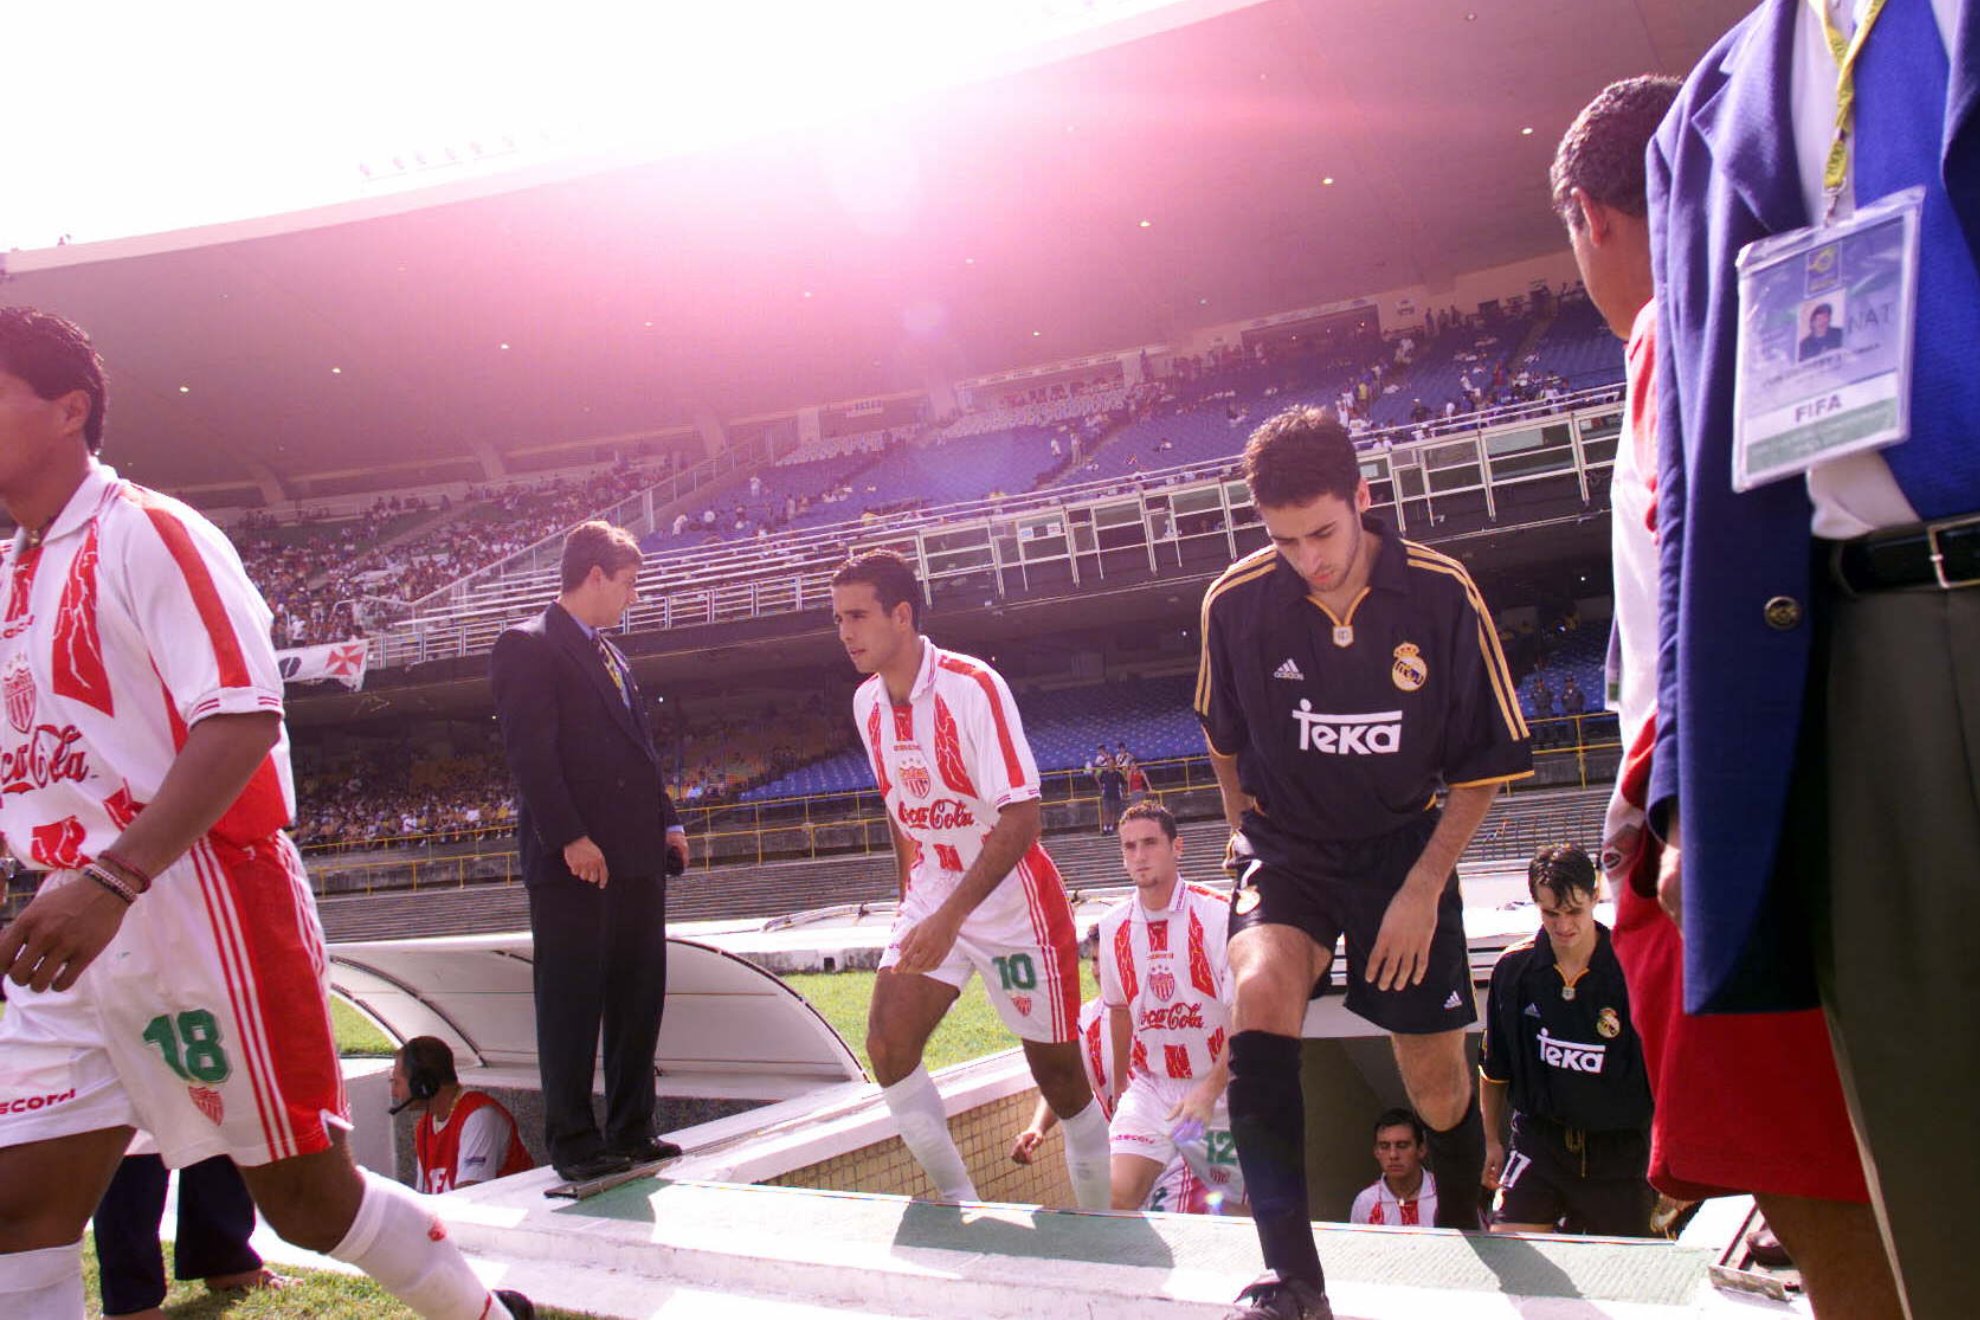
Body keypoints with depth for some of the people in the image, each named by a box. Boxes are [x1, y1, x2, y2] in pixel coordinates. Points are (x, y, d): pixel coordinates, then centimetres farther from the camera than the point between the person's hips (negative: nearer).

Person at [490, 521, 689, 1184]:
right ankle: (573, 1141, 10)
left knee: (638, 998, 10)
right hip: (570, 861, -8)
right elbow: (529, 752, -14)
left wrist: (667, 823, 13)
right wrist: (570, 838, -20)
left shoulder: (612, 657, 21)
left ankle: (630, 1131, 20)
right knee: (572, 1002, 0)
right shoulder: (528, 646, -5)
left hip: (637, 857, 8)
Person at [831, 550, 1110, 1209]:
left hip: (1013, 902, -6)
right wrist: (909, 899, 16)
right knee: (887, 1046, -10)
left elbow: (1021, 817, -25)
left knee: (1058, 1073, 4)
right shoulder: (868, 702, 1)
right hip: (931, 904, 6)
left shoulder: (973, 686, -21)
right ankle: (960, 1203, 8)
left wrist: (951, 917, -30)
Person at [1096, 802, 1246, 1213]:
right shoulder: (1112, 926, 2)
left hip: (1219, 1088, -3)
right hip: (1147, 1087, 3)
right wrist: (1120, 1086, 21)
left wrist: (1209, 1091, -24)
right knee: (1118, 1195, -18)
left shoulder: (1219, 915, -13)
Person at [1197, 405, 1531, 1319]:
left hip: (1405, 846, 0)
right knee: (1261, 988, -30)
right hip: (1286, 847, 0)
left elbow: (1483, 764, -6)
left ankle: (1464, 1224, 40)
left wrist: (1421, 889, -11)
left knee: (1438, 1084, 6)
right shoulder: (1235, 602, -13)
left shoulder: (1442, 594, -16)